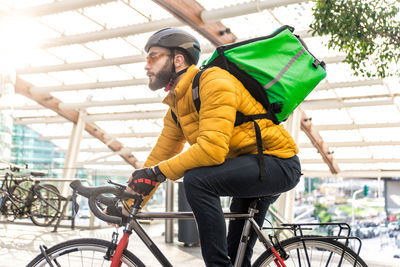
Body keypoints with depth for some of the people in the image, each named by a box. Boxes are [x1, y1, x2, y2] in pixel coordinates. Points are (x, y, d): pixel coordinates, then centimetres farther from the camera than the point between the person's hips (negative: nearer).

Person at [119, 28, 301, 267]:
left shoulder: (214, 83, -21)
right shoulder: (176, 105, 8)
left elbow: (212, 149, -33)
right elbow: (160, 155, 8)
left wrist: (156, 172, -27)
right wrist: (129, 203, 3)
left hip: (279, 162, -9)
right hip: (250, 169, 9)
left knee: (197, 179, -30)